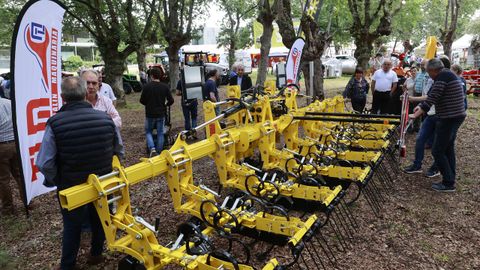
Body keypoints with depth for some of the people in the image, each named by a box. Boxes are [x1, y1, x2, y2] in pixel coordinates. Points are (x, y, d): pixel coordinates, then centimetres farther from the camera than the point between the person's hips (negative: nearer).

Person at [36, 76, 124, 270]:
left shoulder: (55, 123, -21)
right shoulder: (105, 118, -13)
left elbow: (45, 163, -19)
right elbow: (119, 152, -2)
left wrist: (54, 181, 0)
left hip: (72, 188, -2)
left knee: (72, 226, 18)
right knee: (99, 220, 24)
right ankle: (96, 254, 44)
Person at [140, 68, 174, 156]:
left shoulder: (147, 86, -10)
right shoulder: (165, 87, -5)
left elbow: (142, 100, -5)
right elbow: (171, 100, -5)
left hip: (150, 114, -2)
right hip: (161, 114, 2)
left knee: (148, 132, 13)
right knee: (160, 133, 12)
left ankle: (152, 148, -7)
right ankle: (159, 151, 16)